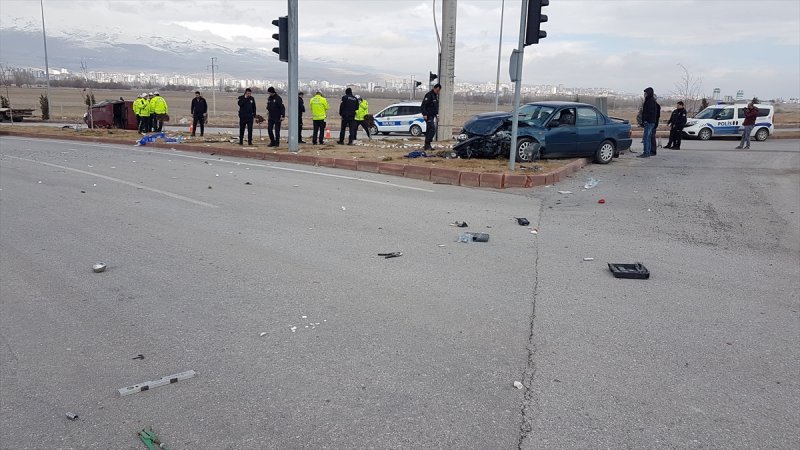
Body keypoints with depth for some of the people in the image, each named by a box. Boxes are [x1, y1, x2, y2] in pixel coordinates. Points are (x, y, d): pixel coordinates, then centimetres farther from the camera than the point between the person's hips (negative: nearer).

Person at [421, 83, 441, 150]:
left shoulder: (436, 95, 15)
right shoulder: (429, 95, -14)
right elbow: (423, 105, -19)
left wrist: (436, 113, 18)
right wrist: (424, 114, -24)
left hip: (432, 116, 10)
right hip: (428, 116, -10)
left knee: (429, 130, 10)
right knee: (432, 129, -16)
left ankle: (427, 145, 14)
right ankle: (427, 144, -14)